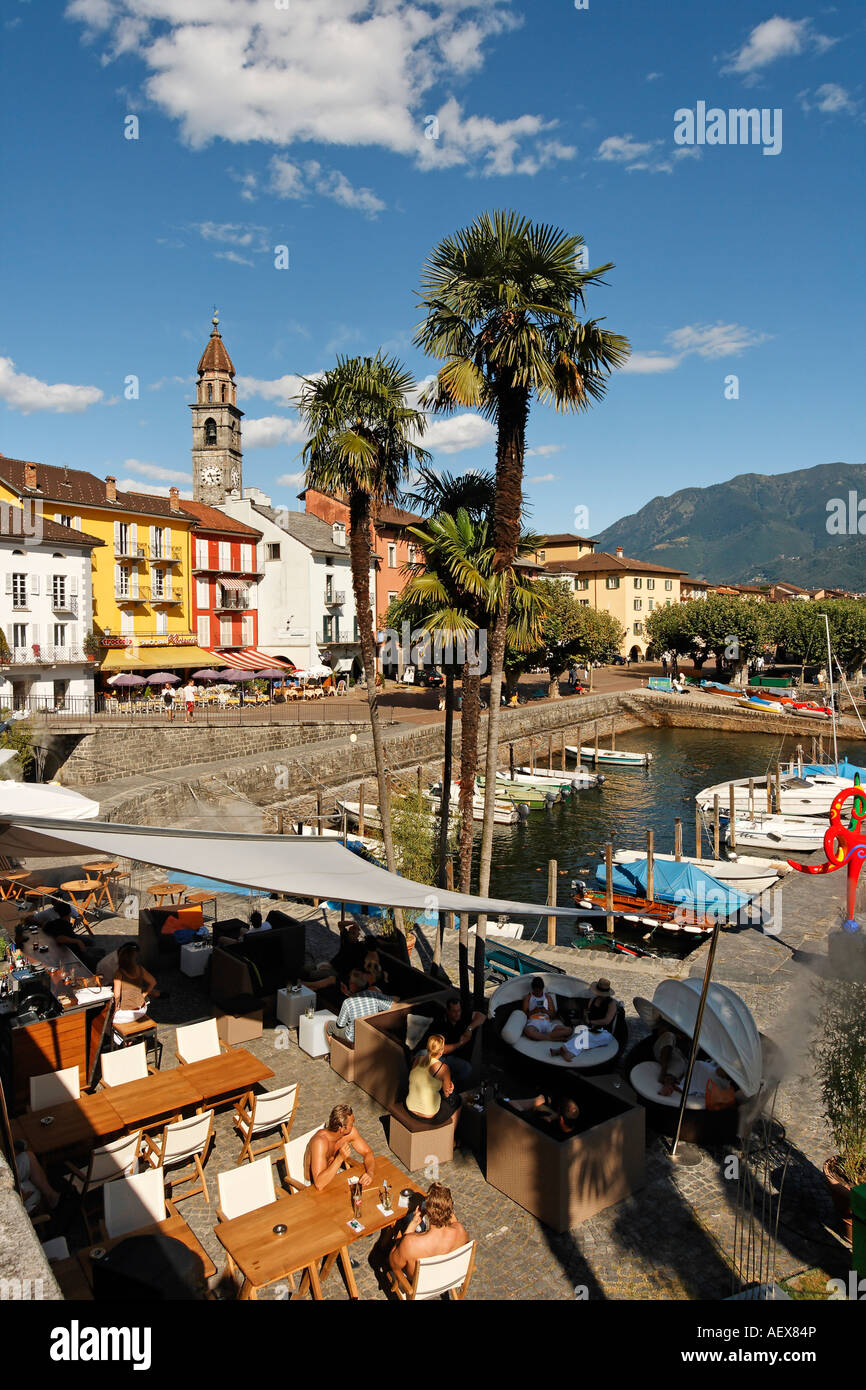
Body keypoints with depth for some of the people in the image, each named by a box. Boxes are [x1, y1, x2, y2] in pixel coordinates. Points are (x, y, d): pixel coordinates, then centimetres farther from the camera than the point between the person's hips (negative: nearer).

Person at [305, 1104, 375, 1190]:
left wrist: (370, 1173, -25)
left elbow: (368, 1153, -5)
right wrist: (340, 1158, -45)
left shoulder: (350, 1132, -16)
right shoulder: (320, 1142, -36)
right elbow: (319, 1185, -41)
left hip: (336, 1175, 6)